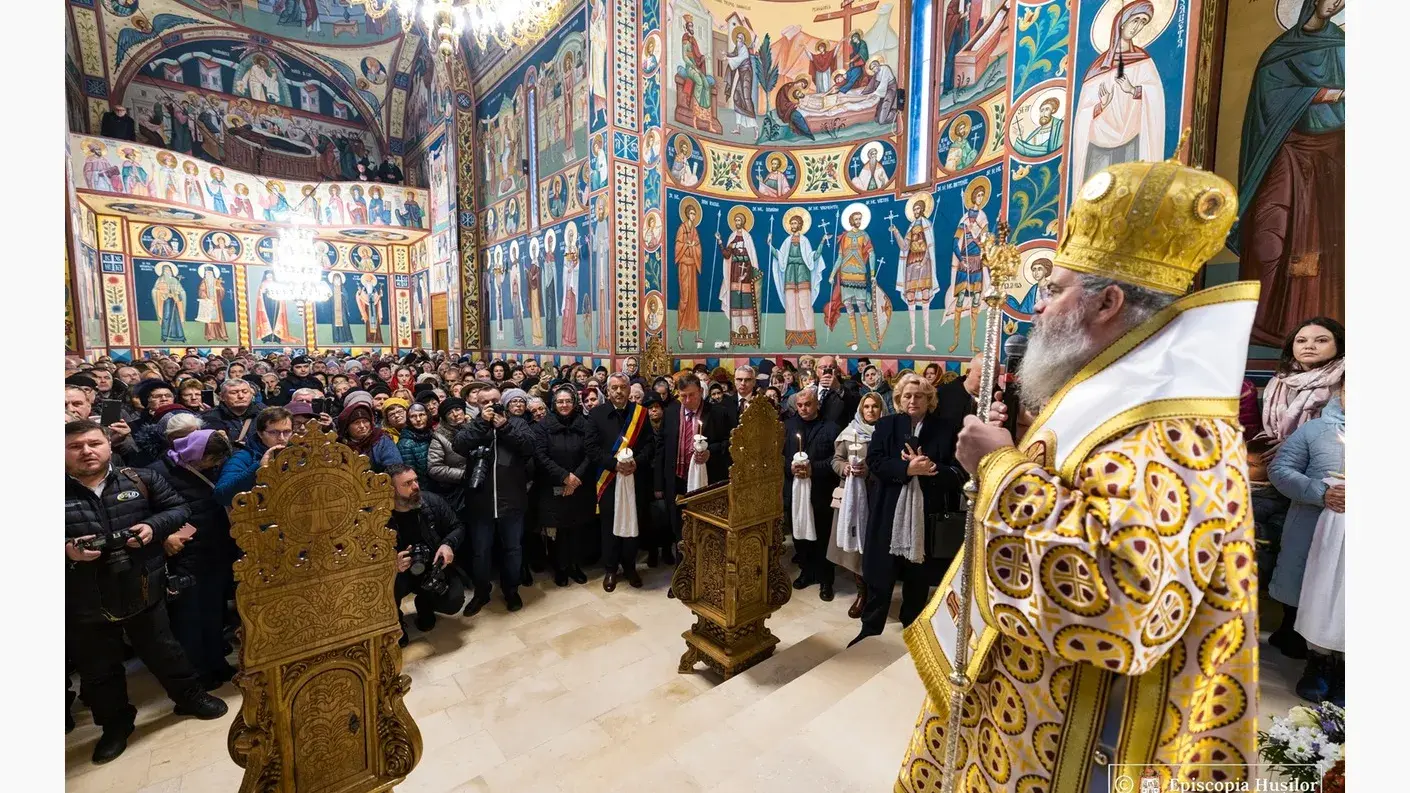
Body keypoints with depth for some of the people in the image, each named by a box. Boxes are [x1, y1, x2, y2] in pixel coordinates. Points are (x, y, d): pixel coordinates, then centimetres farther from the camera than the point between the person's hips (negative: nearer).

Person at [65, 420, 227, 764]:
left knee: (162, 650, 16)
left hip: (143, 589, 0)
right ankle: (115, 723, 38)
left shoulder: (141, 479, -3)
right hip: (82, 602, 0)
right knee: (98, 668, 17)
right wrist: (66, 549, -21)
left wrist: (154, 526, -16)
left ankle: (190, 696, 36)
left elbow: (179, 508, 2)